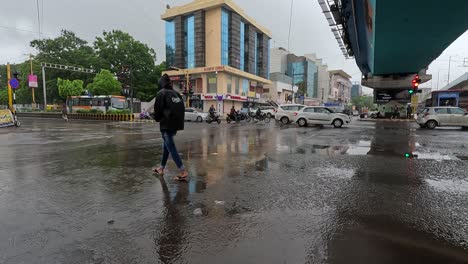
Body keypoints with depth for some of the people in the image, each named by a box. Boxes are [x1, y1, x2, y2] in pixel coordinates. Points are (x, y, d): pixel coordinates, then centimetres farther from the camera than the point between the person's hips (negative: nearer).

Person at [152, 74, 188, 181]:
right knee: (166, 145, 19)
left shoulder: (161, 93, -6)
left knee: (171, 147, -6)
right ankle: (161, 168, 31)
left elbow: (158, 109, -6)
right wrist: (178, 121, 13)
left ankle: (183, 171, -12)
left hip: (167, 124, -7)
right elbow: (182, 109, 10)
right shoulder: (176, 93, 12)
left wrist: (157, 118, 12)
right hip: (176, 124, 7)